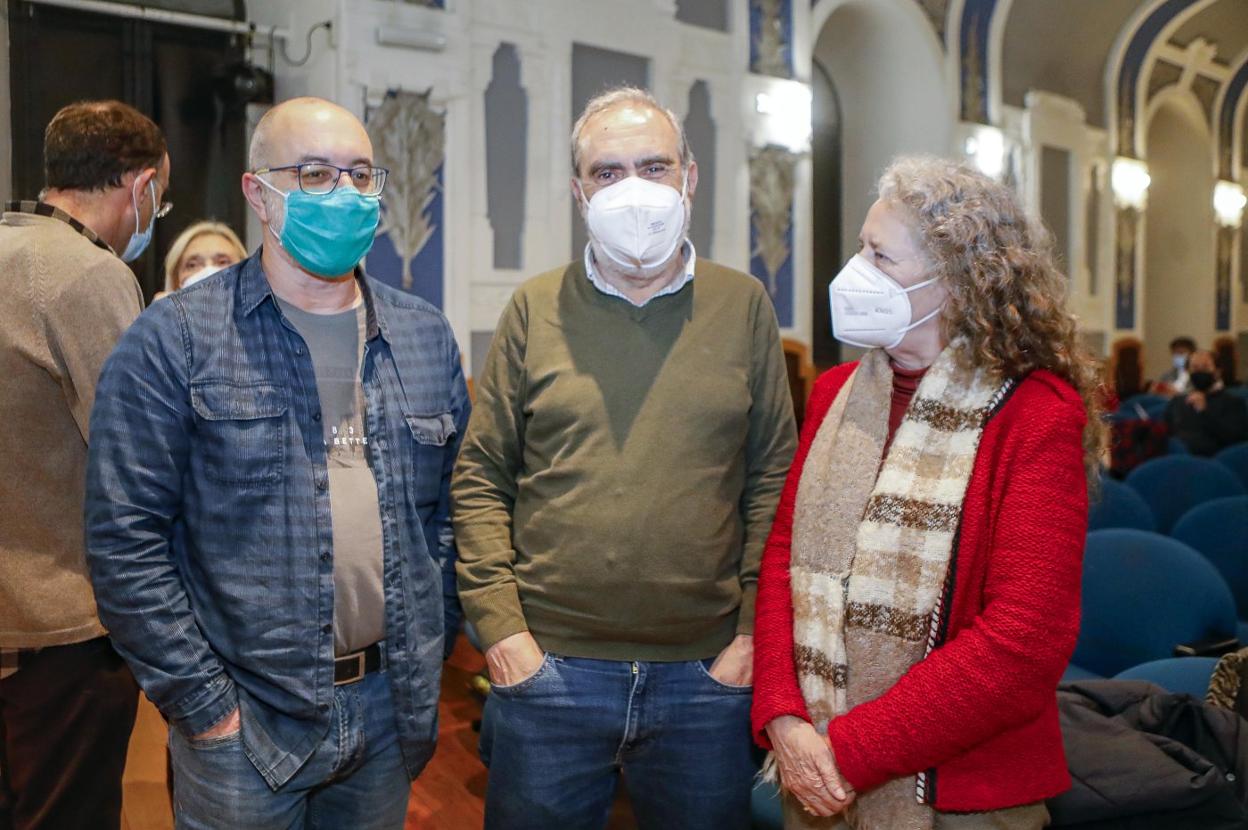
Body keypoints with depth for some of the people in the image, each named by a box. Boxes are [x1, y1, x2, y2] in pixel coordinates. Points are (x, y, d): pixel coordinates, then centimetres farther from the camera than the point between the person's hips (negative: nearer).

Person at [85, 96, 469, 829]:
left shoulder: (426, 336, 5)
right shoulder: (176, 339, -9)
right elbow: (127, 539, -10)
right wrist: (201, 704, -10)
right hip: (245, 721, -3)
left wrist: (430, 651, 6)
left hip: (390, 711, 4)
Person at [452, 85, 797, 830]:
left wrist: (753, 628, -3)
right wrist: (500, 623, -5)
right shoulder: (536, 308, 1)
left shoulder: (744, 306, 2)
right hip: (546, 666, 0)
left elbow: (774, 477, 2)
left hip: (706, 674, 1)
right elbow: (481, 479, 2)